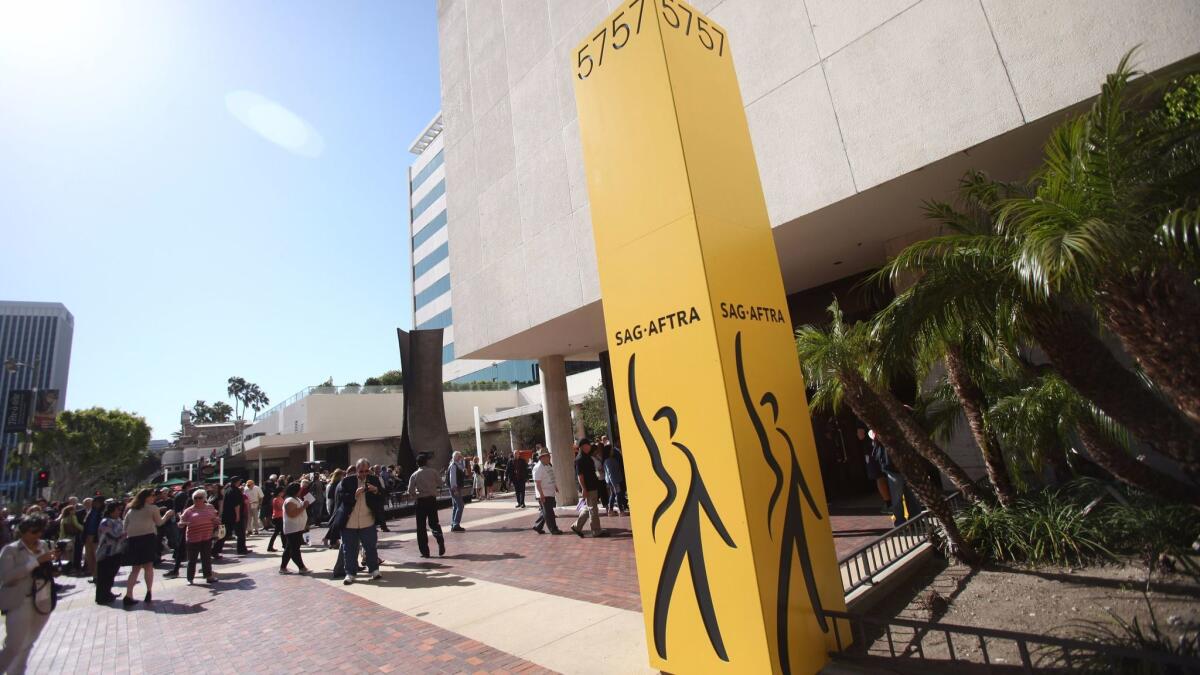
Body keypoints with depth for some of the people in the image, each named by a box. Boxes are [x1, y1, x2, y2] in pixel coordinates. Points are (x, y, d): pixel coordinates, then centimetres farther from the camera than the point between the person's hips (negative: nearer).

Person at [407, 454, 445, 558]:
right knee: (434, 523, 15)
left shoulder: (415, 475, -5)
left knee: (421, 527, 8)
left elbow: (410, 491, -8)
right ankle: (440, 540, -10)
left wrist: (417, 494, 11)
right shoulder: (433, 472, -2)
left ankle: (425, 551, 9)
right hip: (432, 500, 1)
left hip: (421, 501, -1)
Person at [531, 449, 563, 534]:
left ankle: (537, 527, 27)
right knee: (548, 513, -1)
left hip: (551, 494, 9)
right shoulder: (538, 468, -18)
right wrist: (541, 495, -24)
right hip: (544, 495, -9)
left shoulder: (549, 466, 12)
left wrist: (556, 487, 24)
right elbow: (537, 483, -21)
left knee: (545, 512, 16)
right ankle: (553, 529, 7)